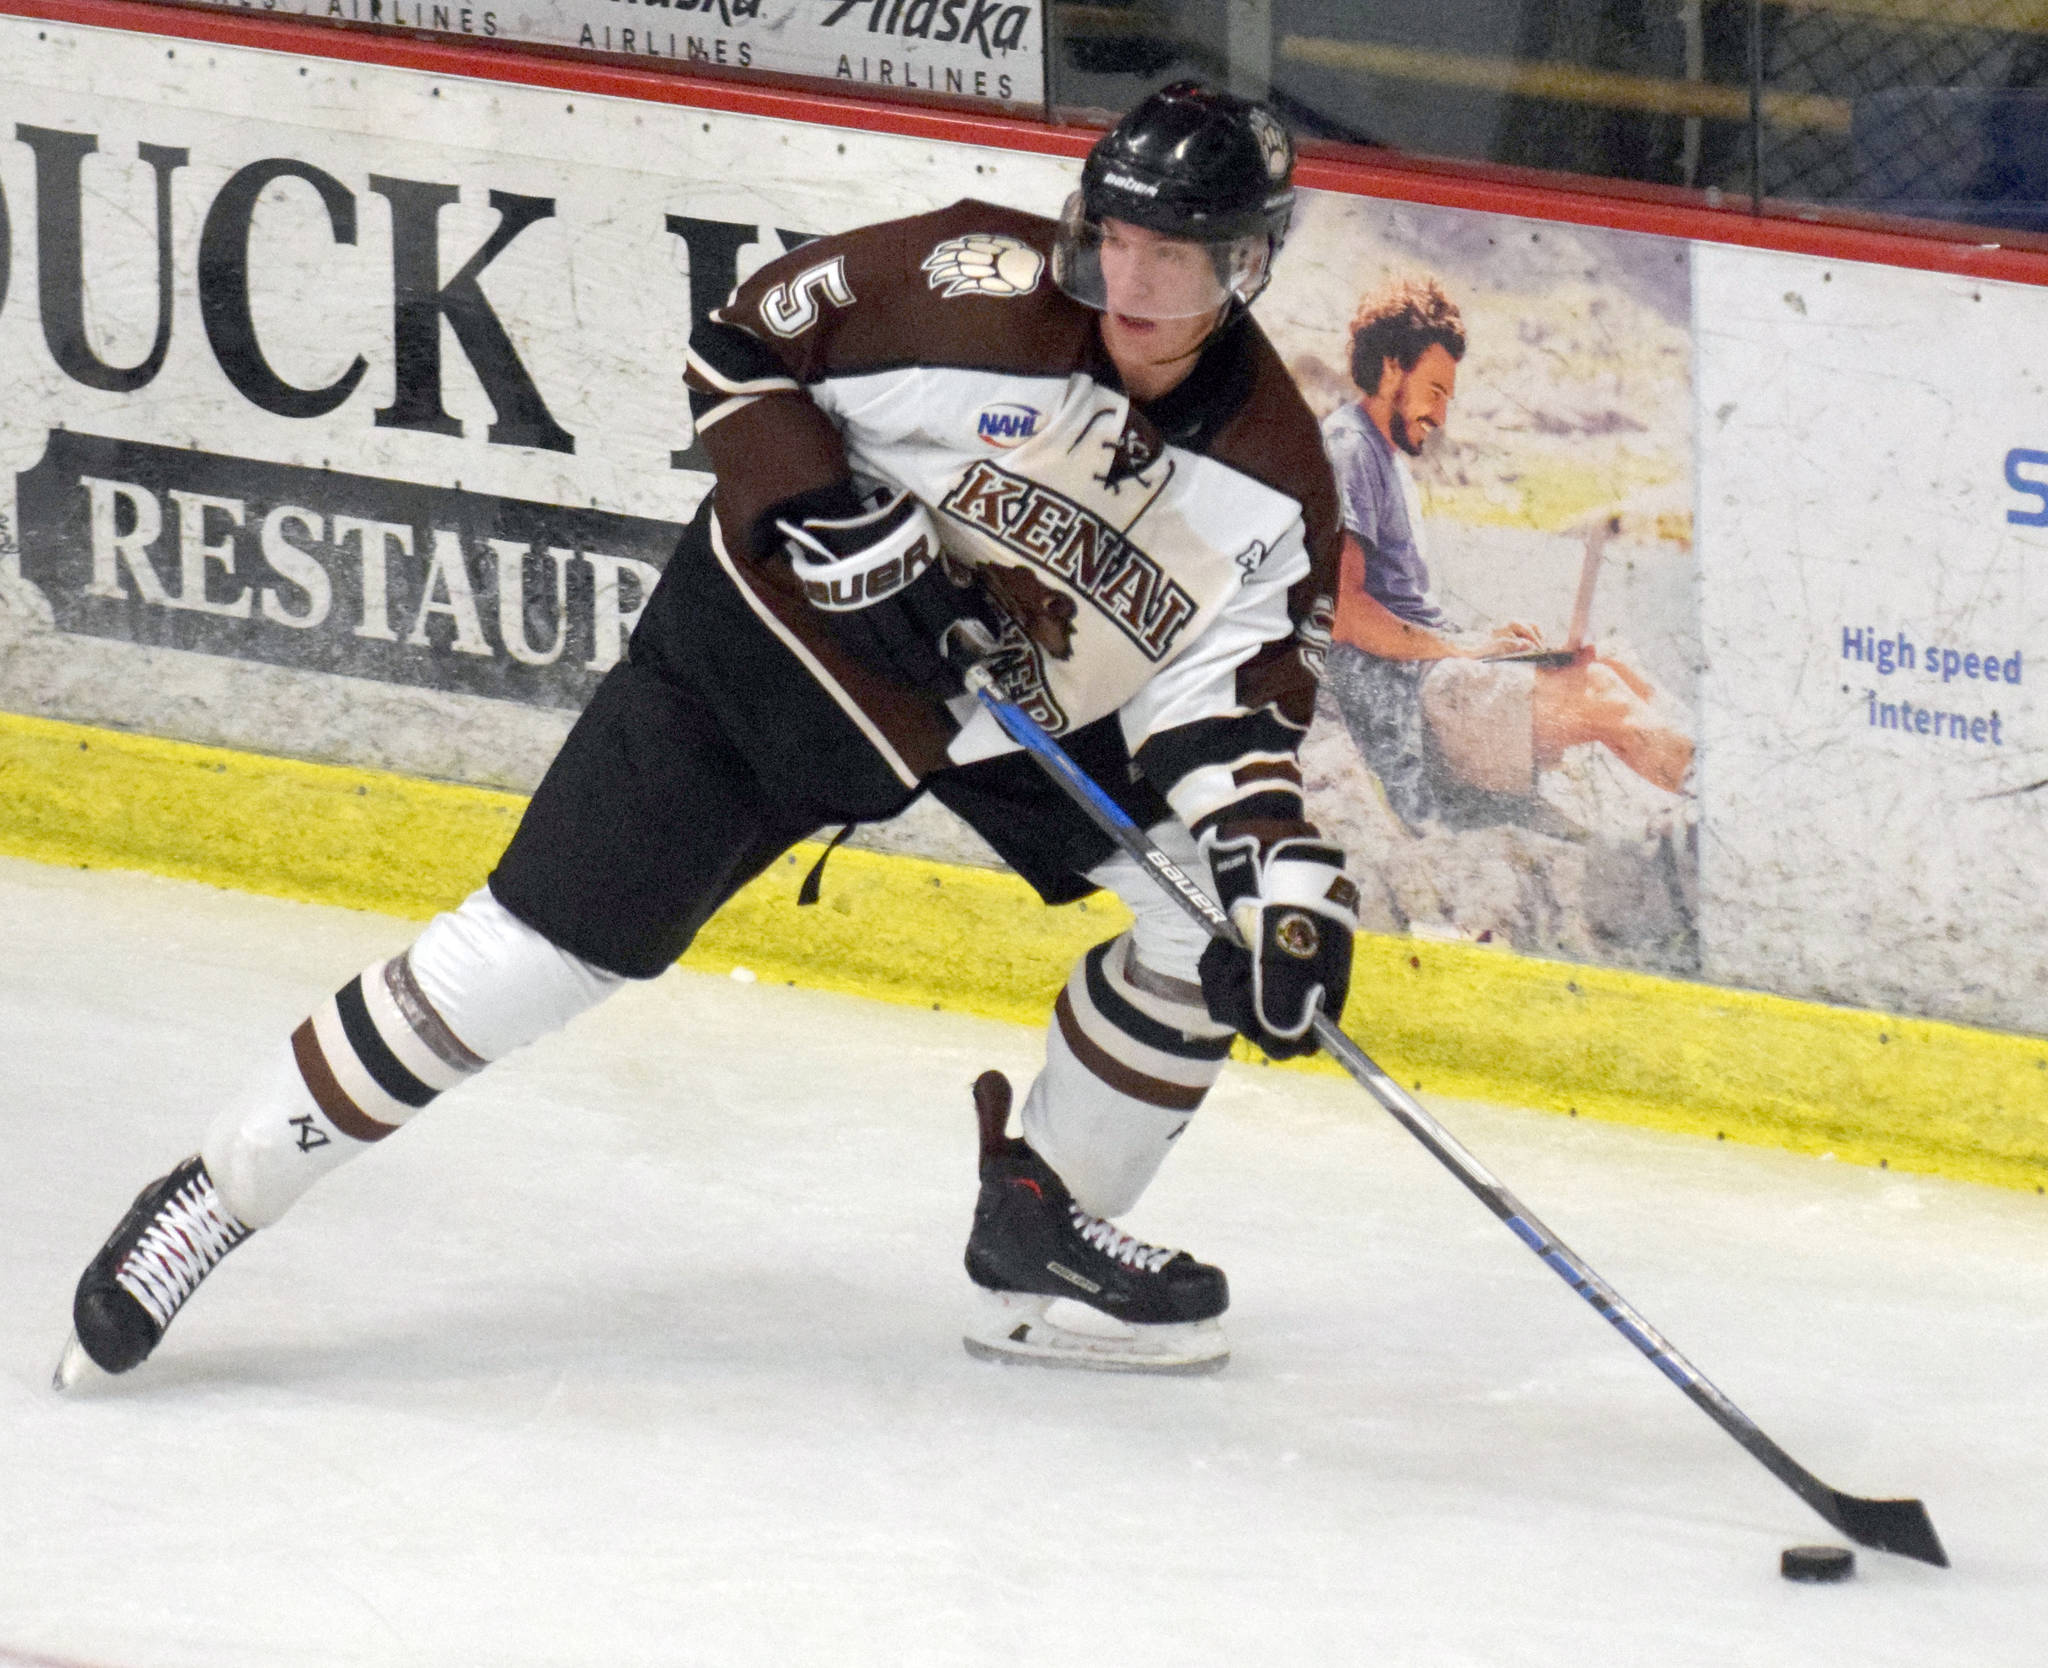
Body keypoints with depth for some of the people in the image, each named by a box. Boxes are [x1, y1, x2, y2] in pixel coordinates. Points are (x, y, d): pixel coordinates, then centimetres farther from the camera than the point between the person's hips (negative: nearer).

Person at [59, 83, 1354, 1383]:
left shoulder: (1272, 482, -15)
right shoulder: (982, 290, -25)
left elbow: (1224, 696, -13)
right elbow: (742, 349, -15)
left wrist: (1286, 868, -29)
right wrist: (833, 520, -26)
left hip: (1024, 712, 4)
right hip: (774, 641, -4)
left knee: (1216, 902, -8)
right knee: (533, 953, -9)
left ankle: (1043, 1223, 11)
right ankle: (217, 1197, 2)